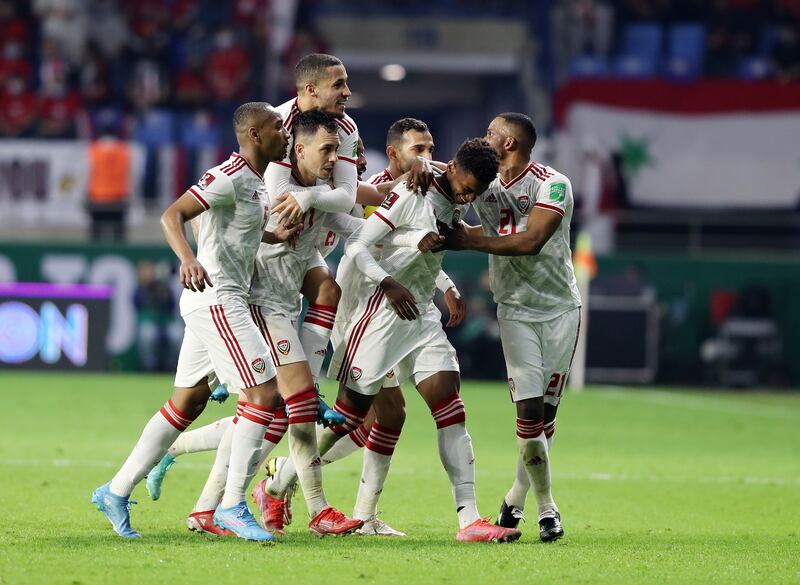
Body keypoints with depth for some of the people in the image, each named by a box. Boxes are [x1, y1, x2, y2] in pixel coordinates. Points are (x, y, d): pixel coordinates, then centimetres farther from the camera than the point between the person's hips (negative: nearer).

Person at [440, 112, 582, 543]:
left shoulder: (553, 185, -12)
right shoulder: (484, 184, 4)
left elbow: (530, 241, -22)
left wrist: (469, 240, -20)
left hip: (560, 308, -2)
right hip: (516, 309, 2)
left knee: (546, 411, 2)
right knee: (529, 409, -12)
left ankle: (517, 496, 22)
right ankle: (545, 505, 1)